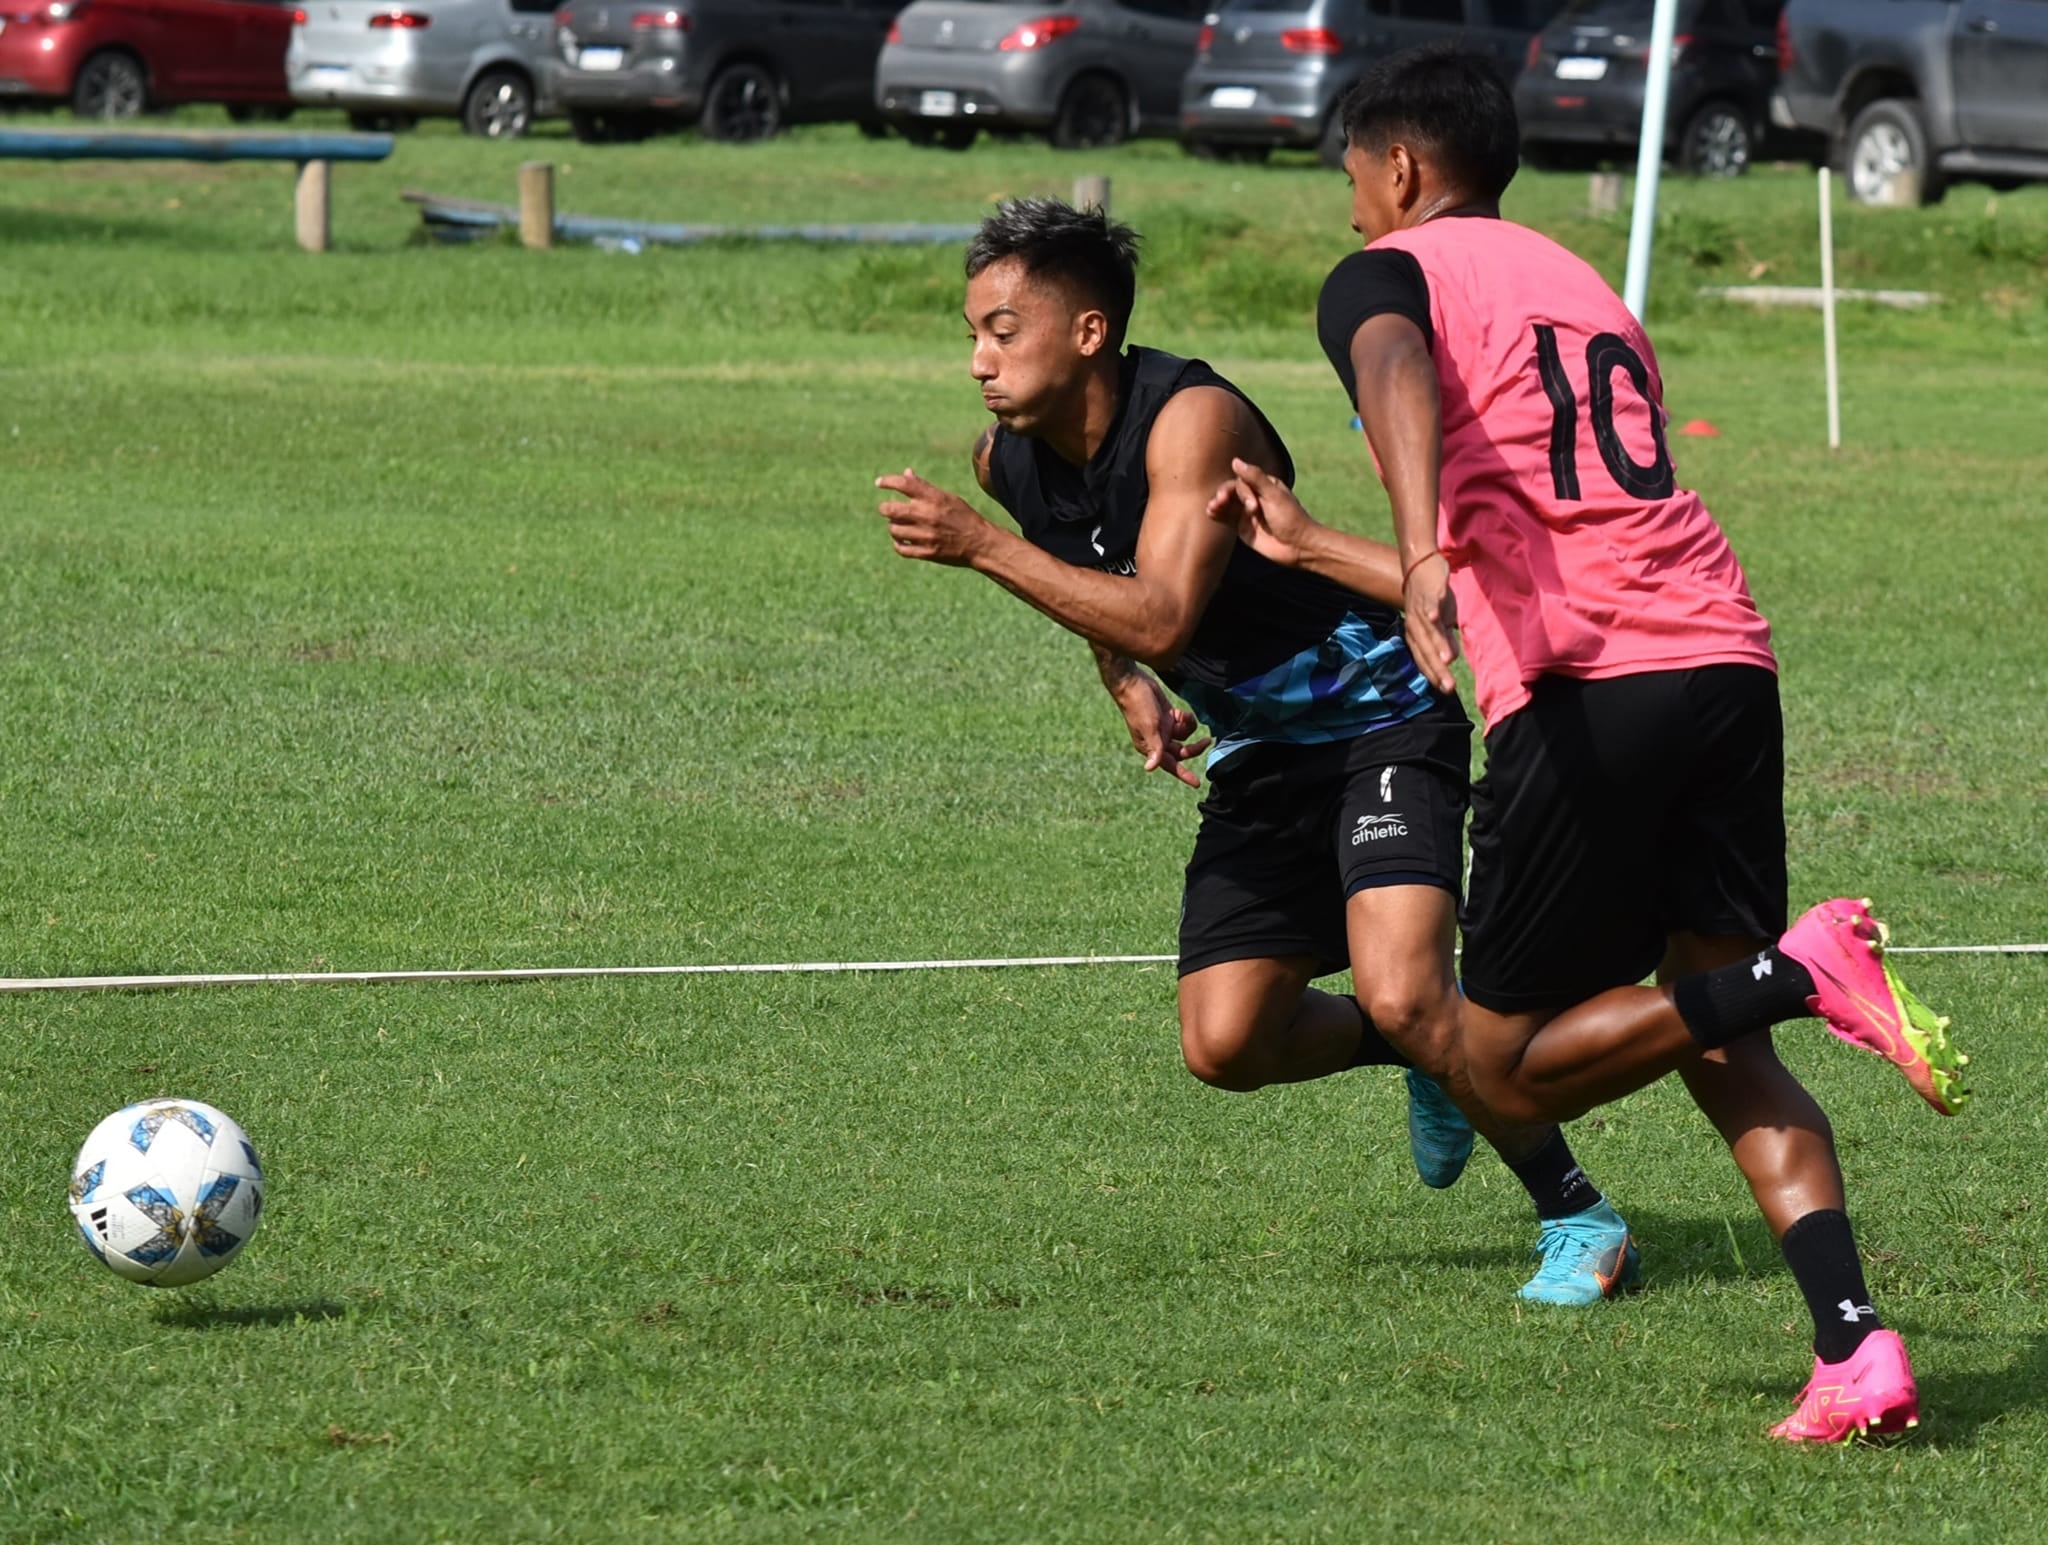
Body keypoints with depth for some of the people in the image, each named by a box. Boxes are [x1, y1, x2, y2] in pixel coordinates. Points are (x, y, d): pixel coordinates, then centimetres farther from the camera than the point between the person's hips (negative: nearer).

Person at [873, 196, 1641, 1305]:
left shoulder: (1191, 420, -25)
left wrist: (980, 546, -38)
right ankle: (1435, 1057, 26)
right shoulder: (1007, 459, -2)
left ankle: (1581, 1220, -6)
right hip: (1259, 755, 8)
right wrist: (1128, 686, 10)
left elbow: (1162, 620, -36)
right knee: (1224, 1044, -3)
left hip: (1379, 720, -8)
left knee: (1400, 996, -24)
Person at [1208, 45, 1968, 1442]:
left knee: (1512, 1065, 6)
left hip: (1585, 696, -6)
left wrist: (1425, 561, -34)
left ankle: (1802, 971, -16)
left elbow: (1399, 374, -18)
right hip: (1728, 658, 6)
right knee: (1720, 1050, 11)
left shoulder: (1387, 274, 10)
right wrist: (1315, 550, 49)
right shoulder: (1590, 294, 31)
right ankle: (1857, 1351, -10)